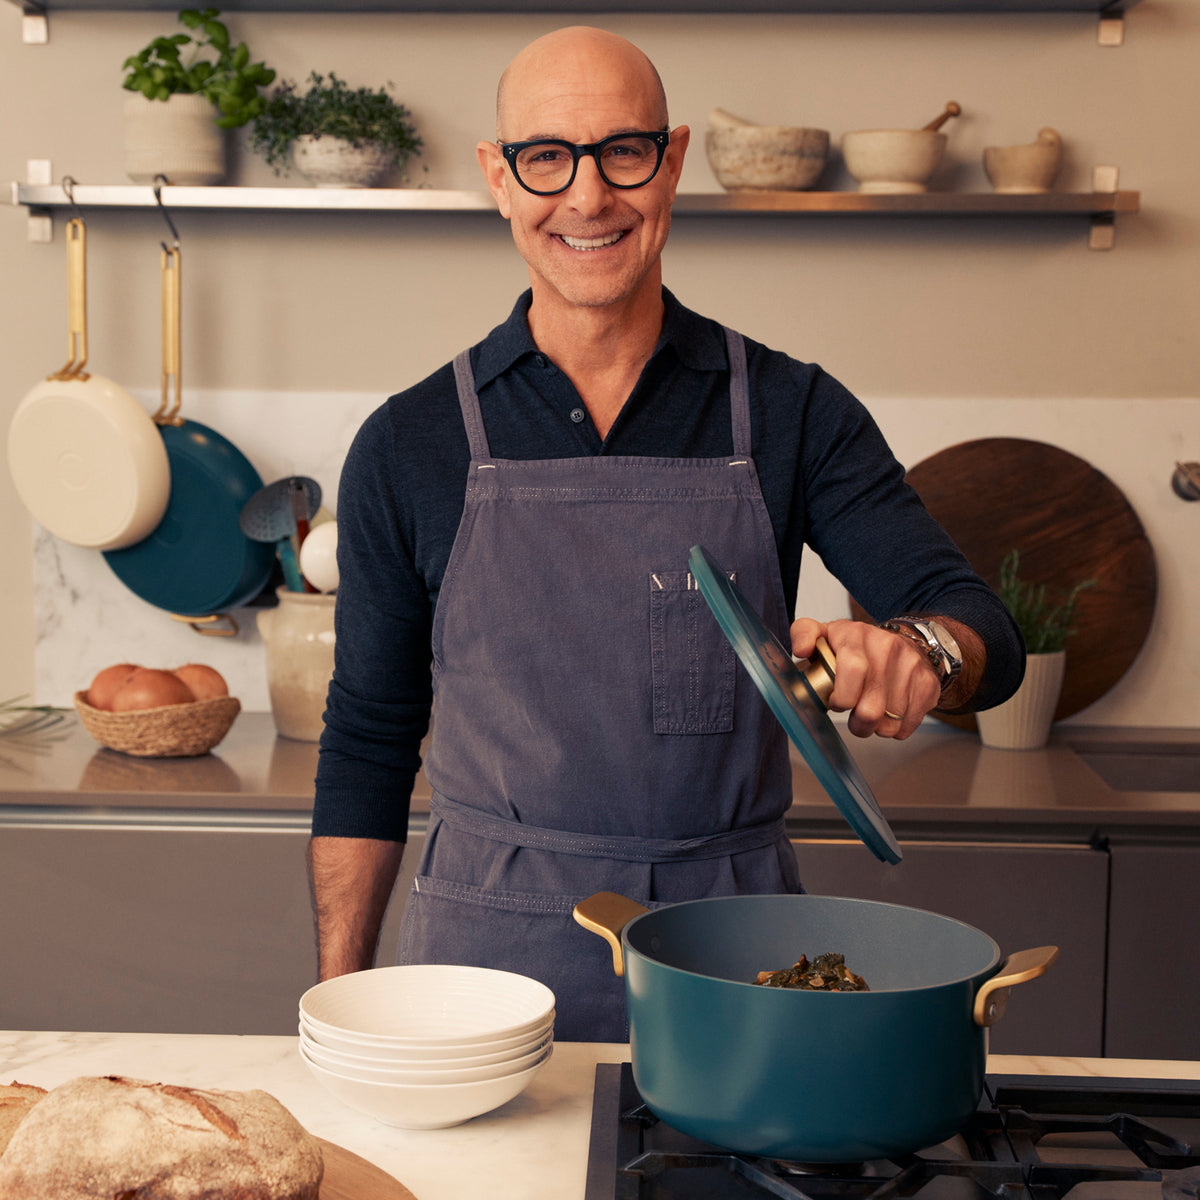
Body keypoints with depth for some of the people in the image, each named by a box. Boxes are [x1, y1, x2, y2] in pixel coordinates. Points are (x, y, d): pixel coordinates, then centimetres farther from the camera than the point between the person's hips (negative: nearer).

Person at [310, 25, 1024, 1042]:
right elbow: (368, 742, 7)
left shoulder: (792, 413, 1)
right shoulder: (410, 444, 2)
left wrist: (919, 650, -30)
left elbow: (983, 630, -6)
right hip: (489, 956, 0)